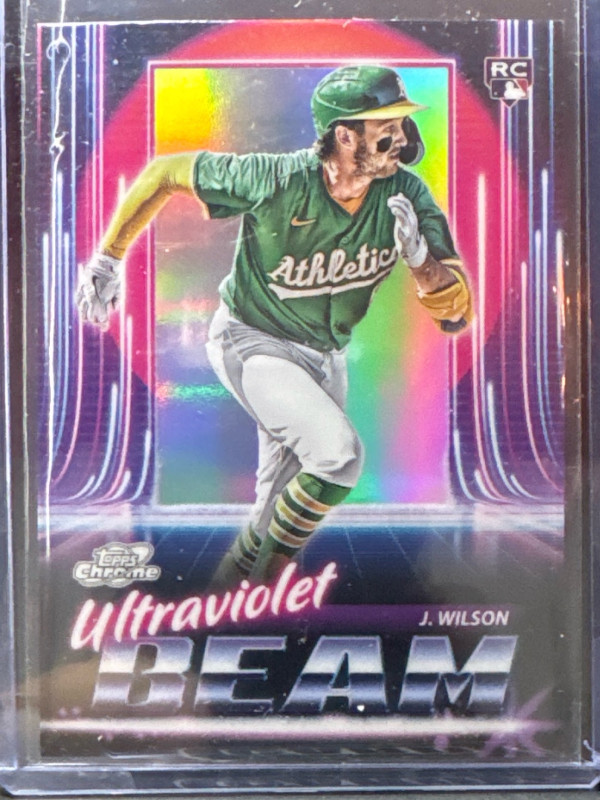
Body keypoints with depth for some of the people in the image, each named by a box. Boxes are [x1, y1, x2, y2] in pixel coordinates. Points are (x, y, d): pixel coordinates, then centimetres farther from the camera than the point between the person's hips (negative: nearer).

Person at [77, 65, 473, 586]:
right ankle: (264, 575, -1)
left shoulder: (405, 195, -16)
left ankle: (232, 586, 42)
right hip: (252, 342, -5)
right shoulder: (274, 180, -26)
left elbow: (458, 315, -16)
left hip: (327, 355, 5)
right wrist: (108, 258, -7)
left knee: (283, 503, 15)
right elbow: (165, 172, -12)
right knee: (339, 453, -26)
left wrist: (419, 258, -36)